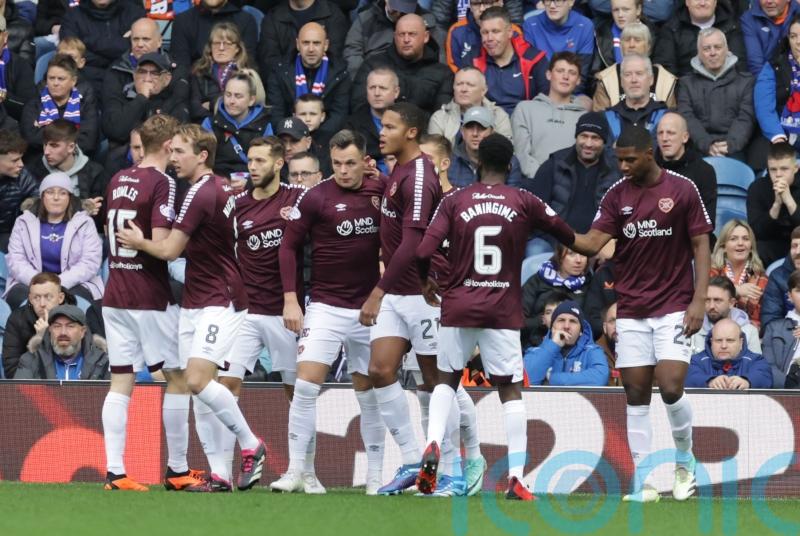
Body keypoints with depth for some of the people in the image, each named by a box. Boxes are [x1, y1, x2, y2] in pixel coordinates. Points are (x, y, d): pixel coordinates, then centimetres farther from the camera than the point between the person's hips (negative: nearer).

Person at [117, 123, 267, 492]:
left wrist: (139, 242, 3)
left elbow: (170, 250, -15)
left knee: (198, 379, -20)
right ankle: (218, 474, 2)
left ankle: (251, 446, -5)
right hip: (194, 303, 10)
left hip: (220, 301, -10)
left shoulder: (201, 193, -16)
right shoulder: (220, 189, 11)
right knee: (196, 386, 3)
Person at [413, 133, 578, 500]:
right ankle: (516, 478, -4)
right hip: (503, 311, -1)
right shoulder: (524, 203, 0)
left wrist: (425, 284, 13)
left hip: (458, 305, 1)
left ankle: (433, 445, -5)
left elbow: (424, 253, -7)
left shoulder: (454, 202, 0)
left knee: (446, 380, 19)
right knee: (511, 390, 3)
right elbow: (568, 236, 11)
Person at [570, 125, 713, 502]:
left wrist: (699, 300, -9)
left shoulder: (682, 190, -4)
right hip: (631, 311, 3)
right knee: (636, 395, 0)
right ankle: (642, 482, 4)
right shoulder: (617, 195, 3)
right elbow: (593, 242, -4)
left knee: (671, 387, -13)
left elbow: (701, 245, -2)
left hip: (674, 308, -3)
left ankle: (685, 461, 13)